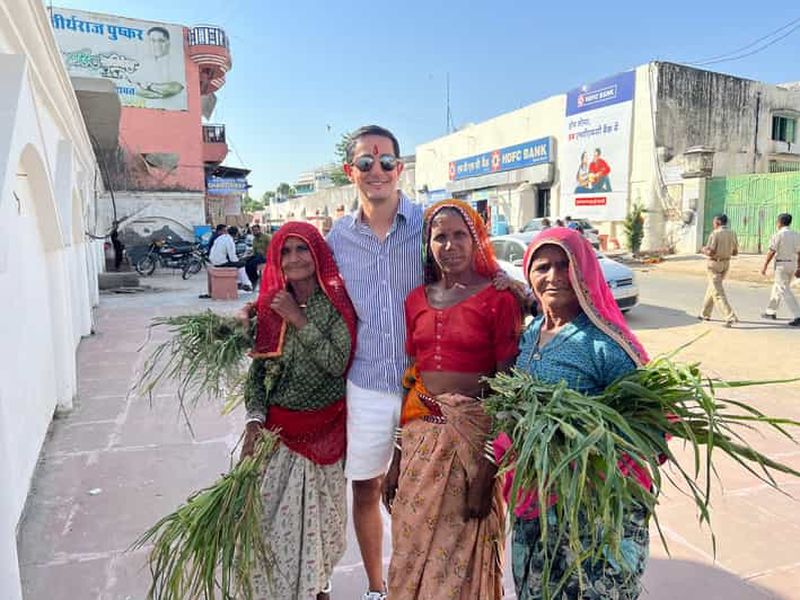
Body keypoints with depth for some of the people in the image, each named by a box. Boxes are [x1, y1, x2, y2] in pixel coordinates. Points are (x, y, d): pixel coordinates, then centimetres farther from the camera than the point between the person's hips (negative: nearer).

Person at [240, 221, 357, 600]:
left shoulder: (337, 302, -7)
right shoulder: (269, 305, 0)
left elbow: (338, 362, -17)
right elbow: (256, 371, 2)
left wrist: (300, 320, -17)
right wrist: (254, 421, -10)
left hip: (327, 428, -1)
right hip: (278, 427, 1)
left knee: (321, 513, 13)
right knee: (275, 515, 5)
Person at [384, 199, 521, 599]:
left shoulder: (498, 299, -8)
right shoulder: (416, 300, 7)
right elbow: (409, 379, 10)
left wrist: (489, 470, -13)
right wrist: (396, 457, 11)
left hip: (473, 432, -4)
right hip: (420, 432, 5)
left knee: (463, 552, 9)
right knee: (412, 548, 16)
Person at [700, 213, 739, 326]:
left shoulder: (714, 234, -17)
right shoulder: (732, 234, 4)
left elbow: (710, 252, -21)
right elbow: (735, 252, 9)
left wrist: (704, 250, 1)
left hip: (714, 264, -7)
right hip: (726, 264, 7)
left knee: (718, 292, -7)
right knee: (712, 288, 22)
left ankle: (730, 318, -16)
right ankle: (705, 314, 30)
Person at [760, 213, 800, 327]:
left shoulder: (778, 235, -14)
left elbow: (771, 253, -14)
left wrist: (764, 266, -6)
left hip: (781, 265, -7)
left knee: (785, 291, -7)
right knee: (777, 287, 21)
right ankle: (771, 311, 31)